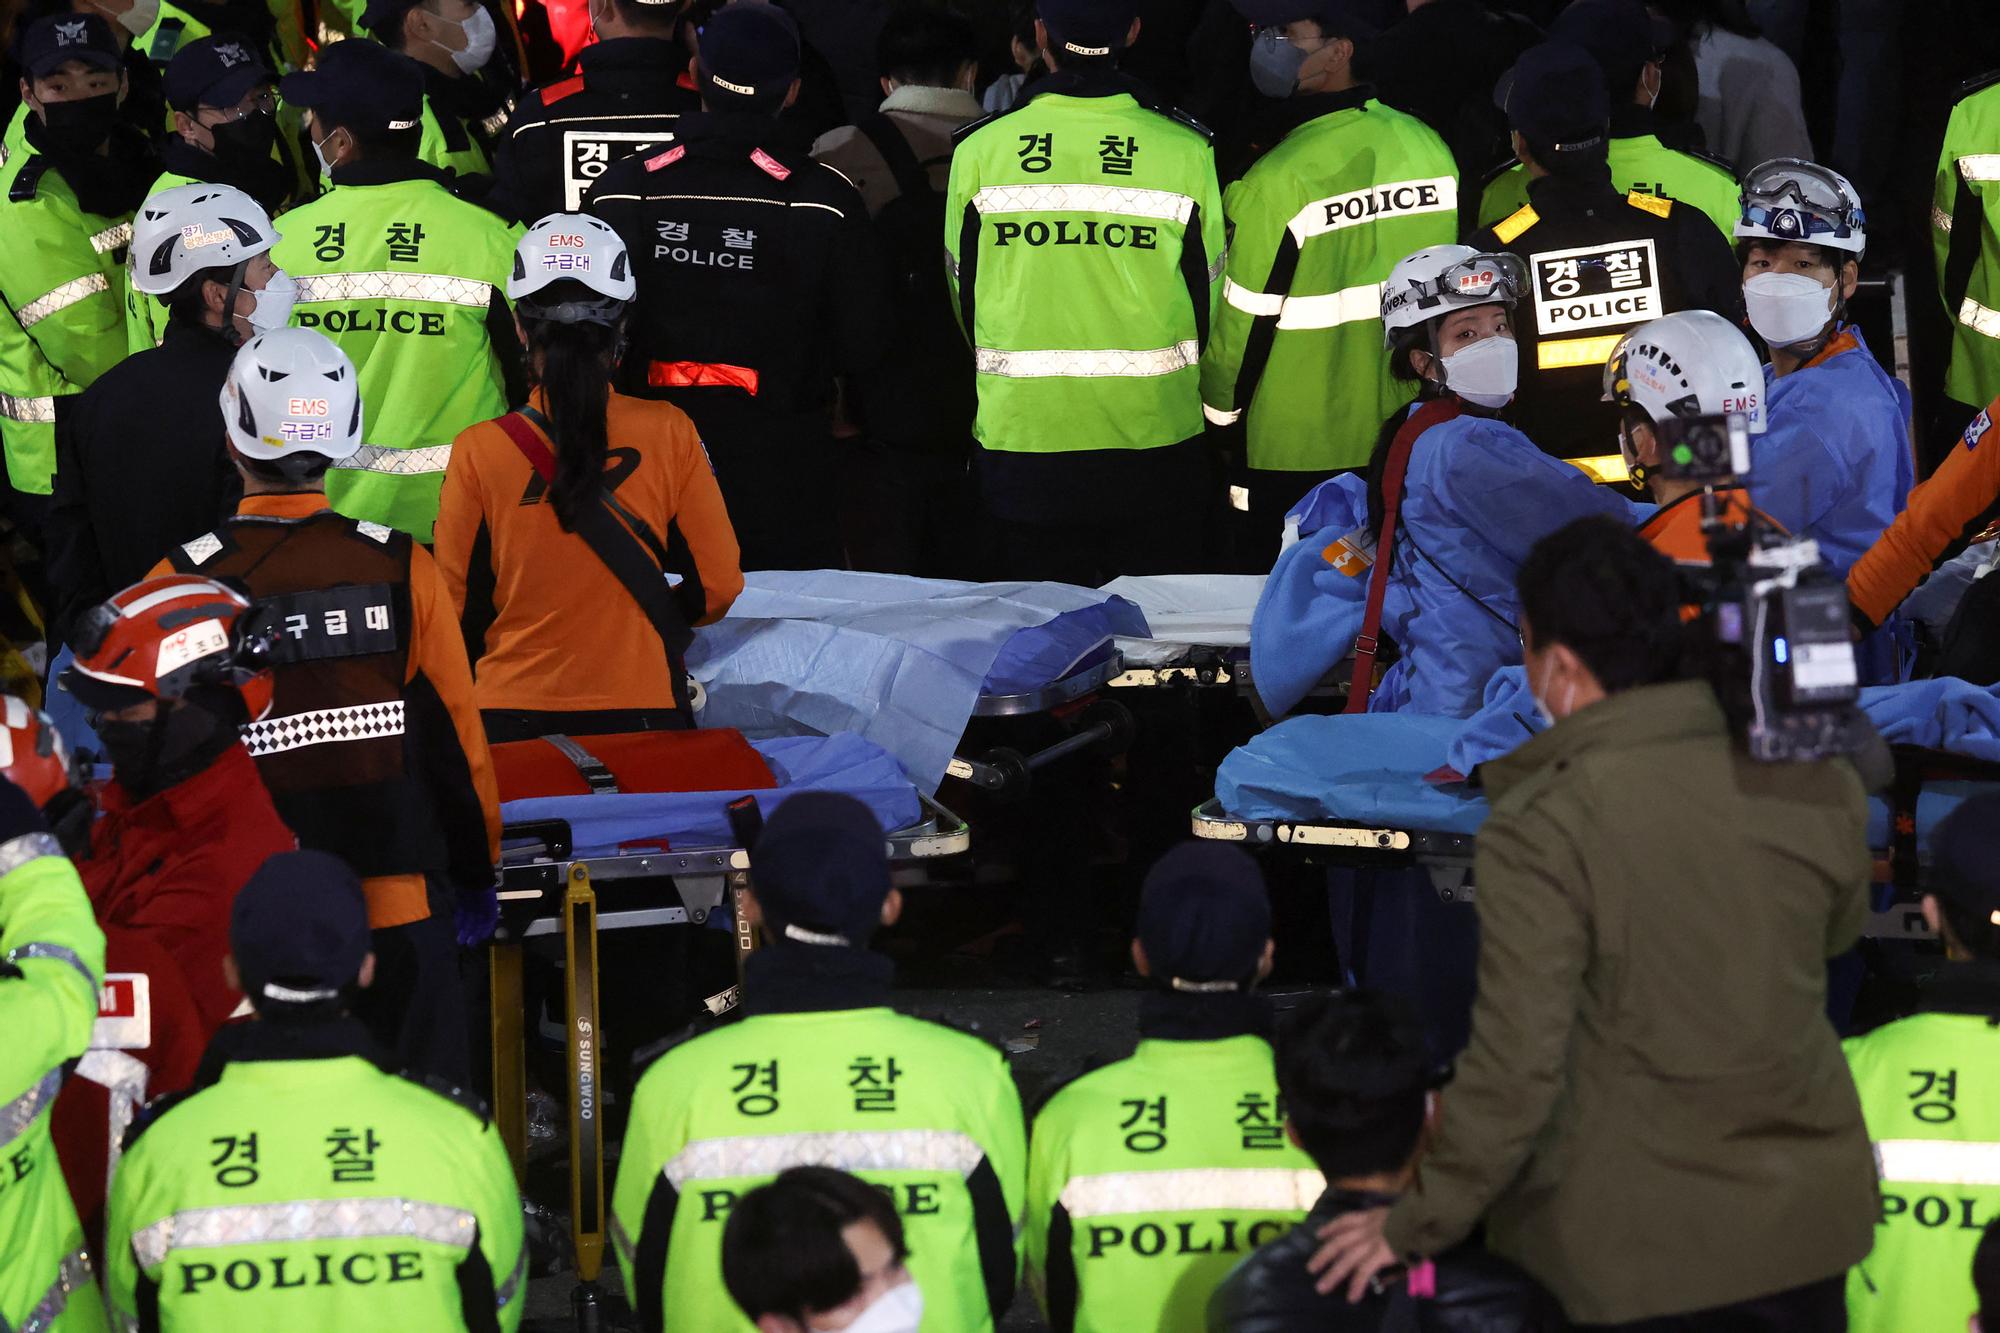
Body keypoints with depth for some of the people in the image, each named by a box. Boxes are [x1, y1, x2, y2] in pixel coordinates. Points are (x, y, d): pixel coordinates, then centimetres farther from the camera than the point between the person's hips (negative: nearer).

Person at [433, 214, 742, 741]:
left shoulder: (478, 451, -7)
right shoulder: (669, 434, -5)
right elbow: (717, 588, 1)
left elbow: (457, 608, 1)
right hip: (641, 713, 0)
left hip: (511, 717, 0)